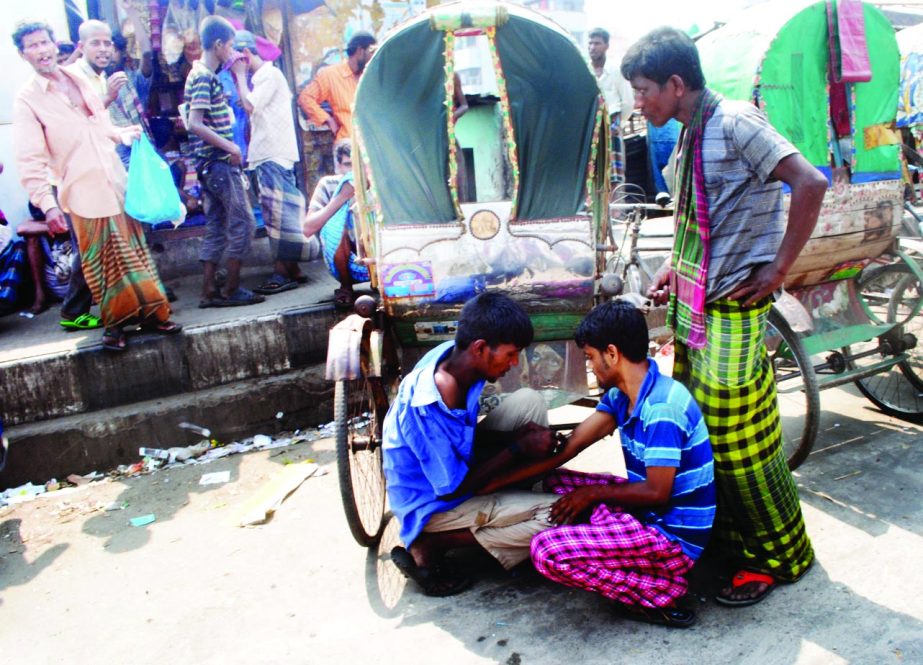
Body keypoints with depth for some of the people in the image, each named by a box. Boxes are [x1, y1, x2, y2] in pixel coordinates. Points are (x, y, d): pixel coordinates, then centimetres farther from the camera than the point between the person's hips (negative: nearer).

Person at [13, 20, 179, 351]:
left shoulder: (79, 80, 12)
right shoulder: (27, 99, -4)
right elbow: (30, 160, -10)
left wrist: (125, 134, 8)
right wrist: (47, 203, -19)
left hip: (117, 184, 5)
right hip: (85, 194, -5)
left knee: (134, 252, 10)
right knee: (102, 262, 2)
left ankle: (149, 314, 20)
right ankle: (114, 324, 16)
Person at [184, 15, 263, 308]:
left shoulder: (203, 75, 17)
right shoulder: (204, 77, -13)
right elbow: (195, 124, -21)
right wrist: (229, 146, -19)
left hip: (214, 163, 10)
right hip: (220, 162, -10)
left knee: (216, 227, 10)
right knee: (242, 221, -5)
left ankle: (209, 291, 12)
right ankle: (232, 289, 0)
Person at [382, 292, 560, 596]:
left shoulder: (452, 355, -11)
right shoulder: (427, 409, -35)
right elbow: (453, 489, -23)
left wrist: (520, 435, -11)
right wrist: (519, 449, -19)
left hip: (453, 464, 8)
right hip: (434, 504, -8)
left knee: (528, 401, 1)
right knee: (558, 514, -19)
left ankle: (518, 505, 9)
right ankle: (428, 547, -8)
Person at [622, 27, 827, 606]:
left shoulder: (734, 123, -15)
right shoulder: (691, 133, 11)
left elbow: (810, 182, -24)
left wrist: (777, 271, -20)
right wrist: (674, 264, 10)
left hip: (733, 312, -9)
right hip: (694, 307, 9)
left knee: (742, 442, 0)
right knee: (698, 432, 16)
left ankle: (775, 556, 20)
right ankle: (723, 533, 35)